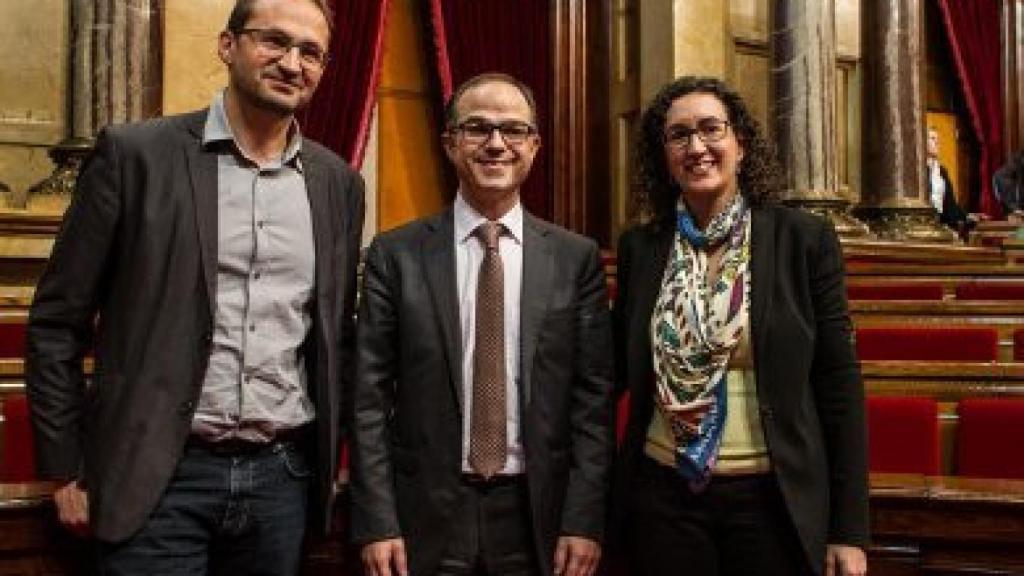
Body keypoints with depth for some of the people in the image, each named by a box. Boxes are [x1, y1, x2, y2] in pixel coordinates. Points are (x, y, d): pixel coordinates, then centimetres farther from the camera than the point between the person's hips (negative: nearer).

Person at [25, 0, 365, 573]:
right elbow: (57, 320, -1)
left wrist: (328, 458, 12)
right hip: (160, 476, -3)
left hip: (285, 476, 4)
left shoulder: (339, 182, 7)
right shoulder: (135, 153, -4)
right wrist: (68, 469, -2)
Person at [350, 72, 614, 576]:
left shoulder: (577, 259, 1)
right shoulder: (395, 255, -1)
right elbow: (369, 398, -2)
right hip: (425, 515, 0)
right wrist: (376, 525, -7)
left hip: (538, 516, 1)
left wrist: (584, 521, -6)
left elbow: (593, 397, 0)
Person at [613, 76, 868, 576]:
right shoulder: (640, 248, 3)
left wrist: (849, 530, -6)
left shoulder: (806, 239, -5)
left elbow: (839, 385, -4)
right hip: (662, 496, 2)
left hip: (773, 497, -2)